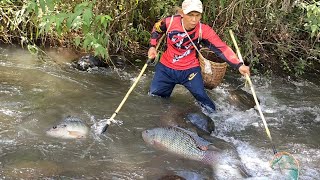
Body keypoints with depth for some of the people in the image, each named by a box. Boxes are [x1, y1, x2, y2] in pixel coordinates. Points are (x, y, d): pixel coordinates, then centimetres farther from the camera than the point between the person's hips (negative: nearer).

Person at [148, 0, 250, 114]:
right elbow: (156, 29, 5)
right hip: (166, 68, 2)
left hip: (190, 69, -1)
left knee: (202, 98, -6)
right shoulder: (170, 22, -18)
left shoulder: (204, 30, -20)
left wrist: (239, 65, -35)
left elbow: (222, 48, -25)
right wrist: (152, 46, -3)